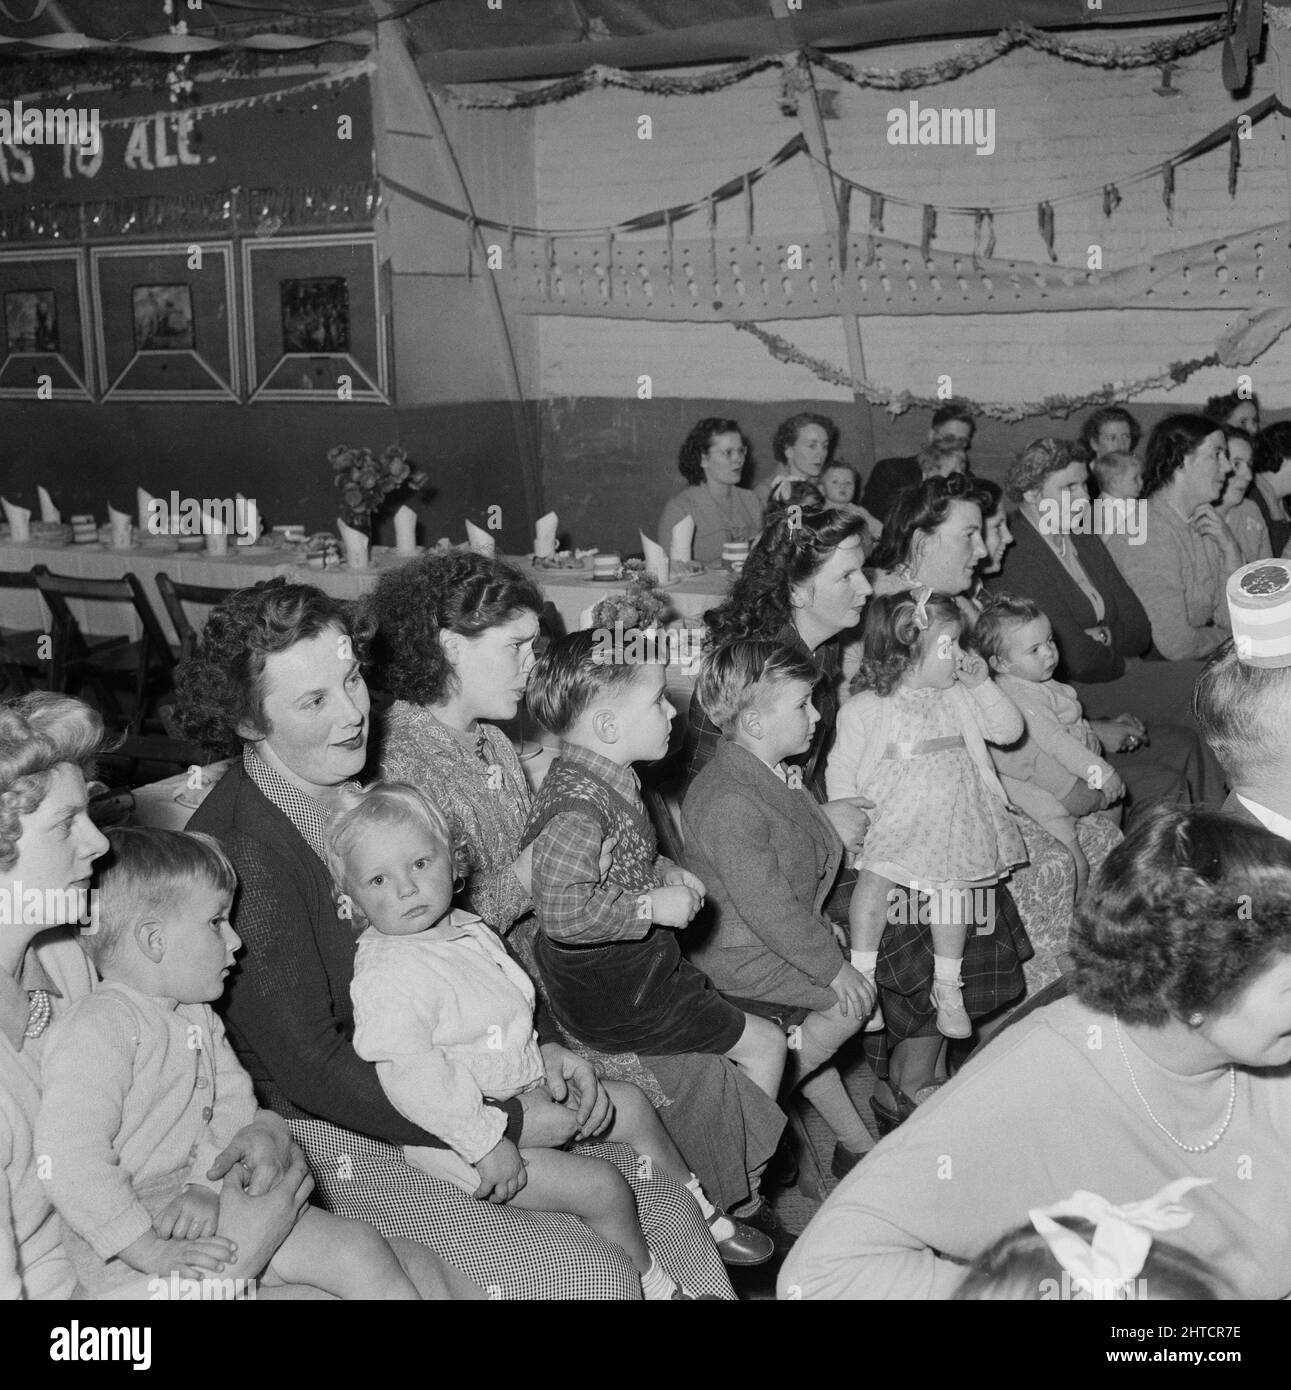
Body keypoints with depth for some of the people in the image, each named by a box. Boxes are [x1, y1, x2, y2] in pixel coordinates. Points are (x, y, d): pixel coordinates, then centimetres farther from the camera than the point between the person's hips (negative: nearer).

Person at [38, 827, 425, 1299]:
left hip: (209, 1208, 7)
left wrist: (209, 1185, -14)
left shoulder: (199, 1020, 14)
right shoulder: (96, 1030, -16)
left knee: (358, 1247, -4)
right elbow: (71, 1162, -23)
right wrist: (150, 1250, -24)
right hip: (125, 1249, -7)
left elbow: (234, 1107, 6)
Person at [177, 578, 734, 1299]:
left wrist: (538, 1047, 0)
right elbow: (311, 1069, -22)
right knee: (593, 1275, -16)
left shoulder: (362, 797, 5)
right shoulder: (240, 852, -22)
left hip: (442, 1091, 8)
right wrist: (507, 1123, -18)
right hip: (344, 1141, -8)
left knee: (666, 1208, 1)